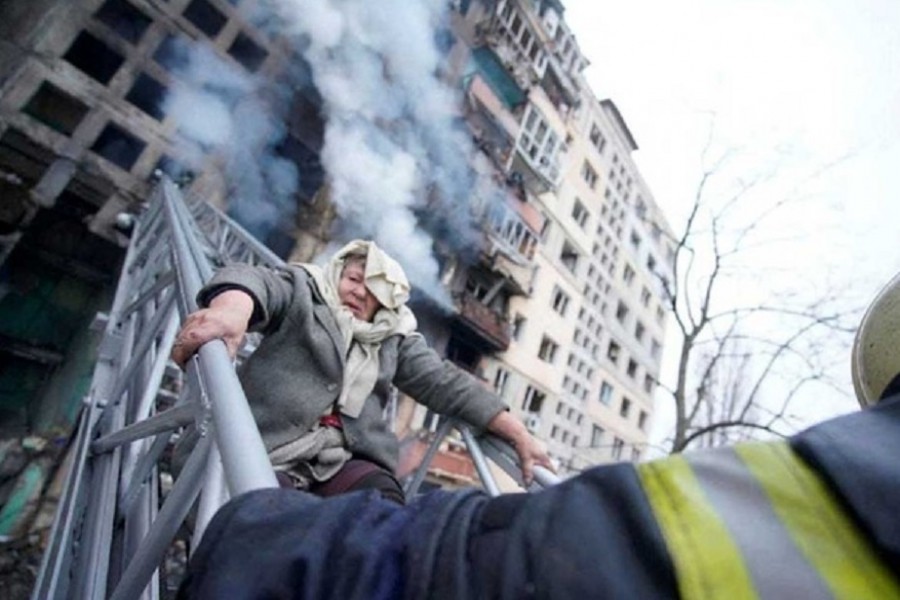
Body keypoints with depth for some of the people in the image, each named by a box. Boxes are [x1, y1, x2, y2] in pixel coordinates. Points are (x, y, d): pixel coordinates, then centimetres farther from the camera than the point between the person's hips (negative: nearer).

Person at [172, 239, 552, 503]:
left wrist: (518, 434, 7)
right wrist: (230, 310, -38)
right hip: (268, 450, -2)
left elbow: (446, 383, 14)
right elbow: (255, 282, -10)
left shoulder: (396, 338, 19)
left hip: (347, 458, 2)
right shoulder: (303, 291, 11)